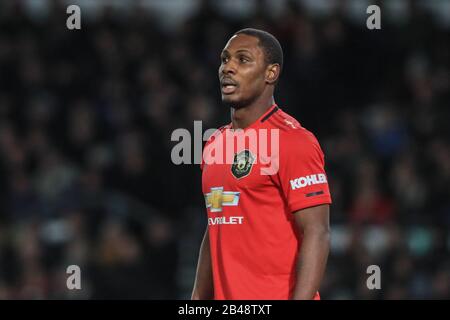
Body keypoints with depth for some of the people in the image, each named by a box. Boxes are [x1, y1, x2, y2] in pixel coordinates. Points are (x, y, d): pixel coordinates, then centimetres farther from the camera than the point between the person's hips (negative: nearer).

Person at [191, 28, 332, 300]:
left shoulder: (293, 141, -10)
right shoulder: (215, 144, 17)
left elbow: (316, 235, -15)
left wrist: (300, 299, -23)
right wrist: (198, 300, 17)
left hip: (277, 296, -8)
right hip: (226, 298, 8)